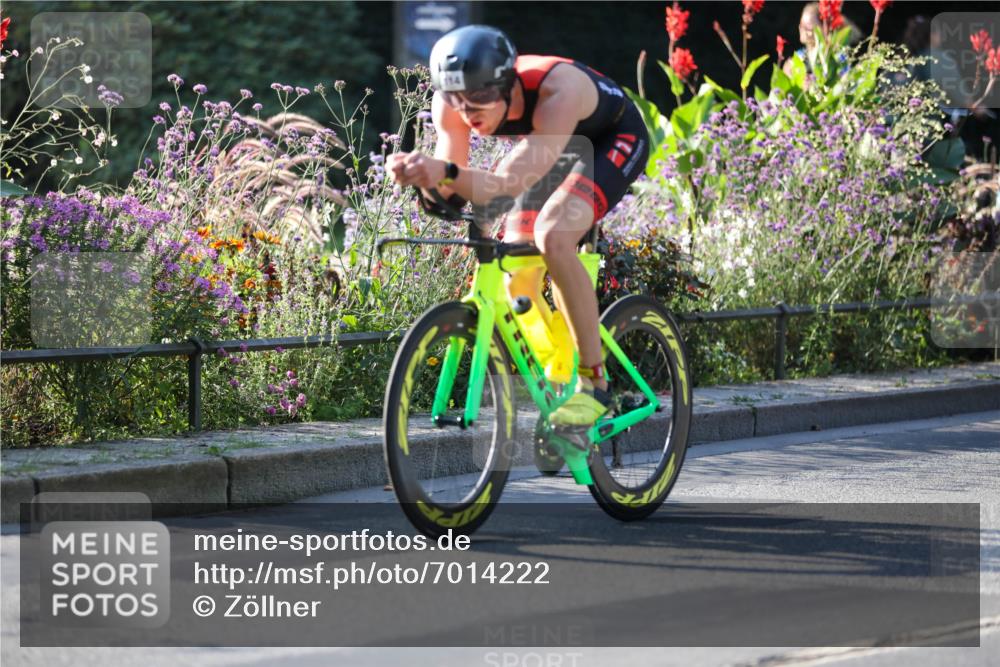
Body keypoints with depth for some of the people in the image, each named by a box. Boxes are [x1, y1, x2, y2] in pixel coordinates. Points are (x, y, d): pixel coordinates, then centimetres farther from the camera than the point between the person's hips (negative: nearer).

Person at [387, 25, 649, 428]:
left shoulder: (557, 91, -42)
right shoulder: (450, 105, -25)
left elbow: (511, 185, -48)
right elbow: (450, 190, -27)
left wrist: (448, 172, -65)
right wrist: (420, 174, -50)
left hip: (615, 141, -6)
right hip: (554, 149, 6)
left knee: (552, 237, -30)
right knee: (516, 278, -4)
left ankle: (594, 383, -23)